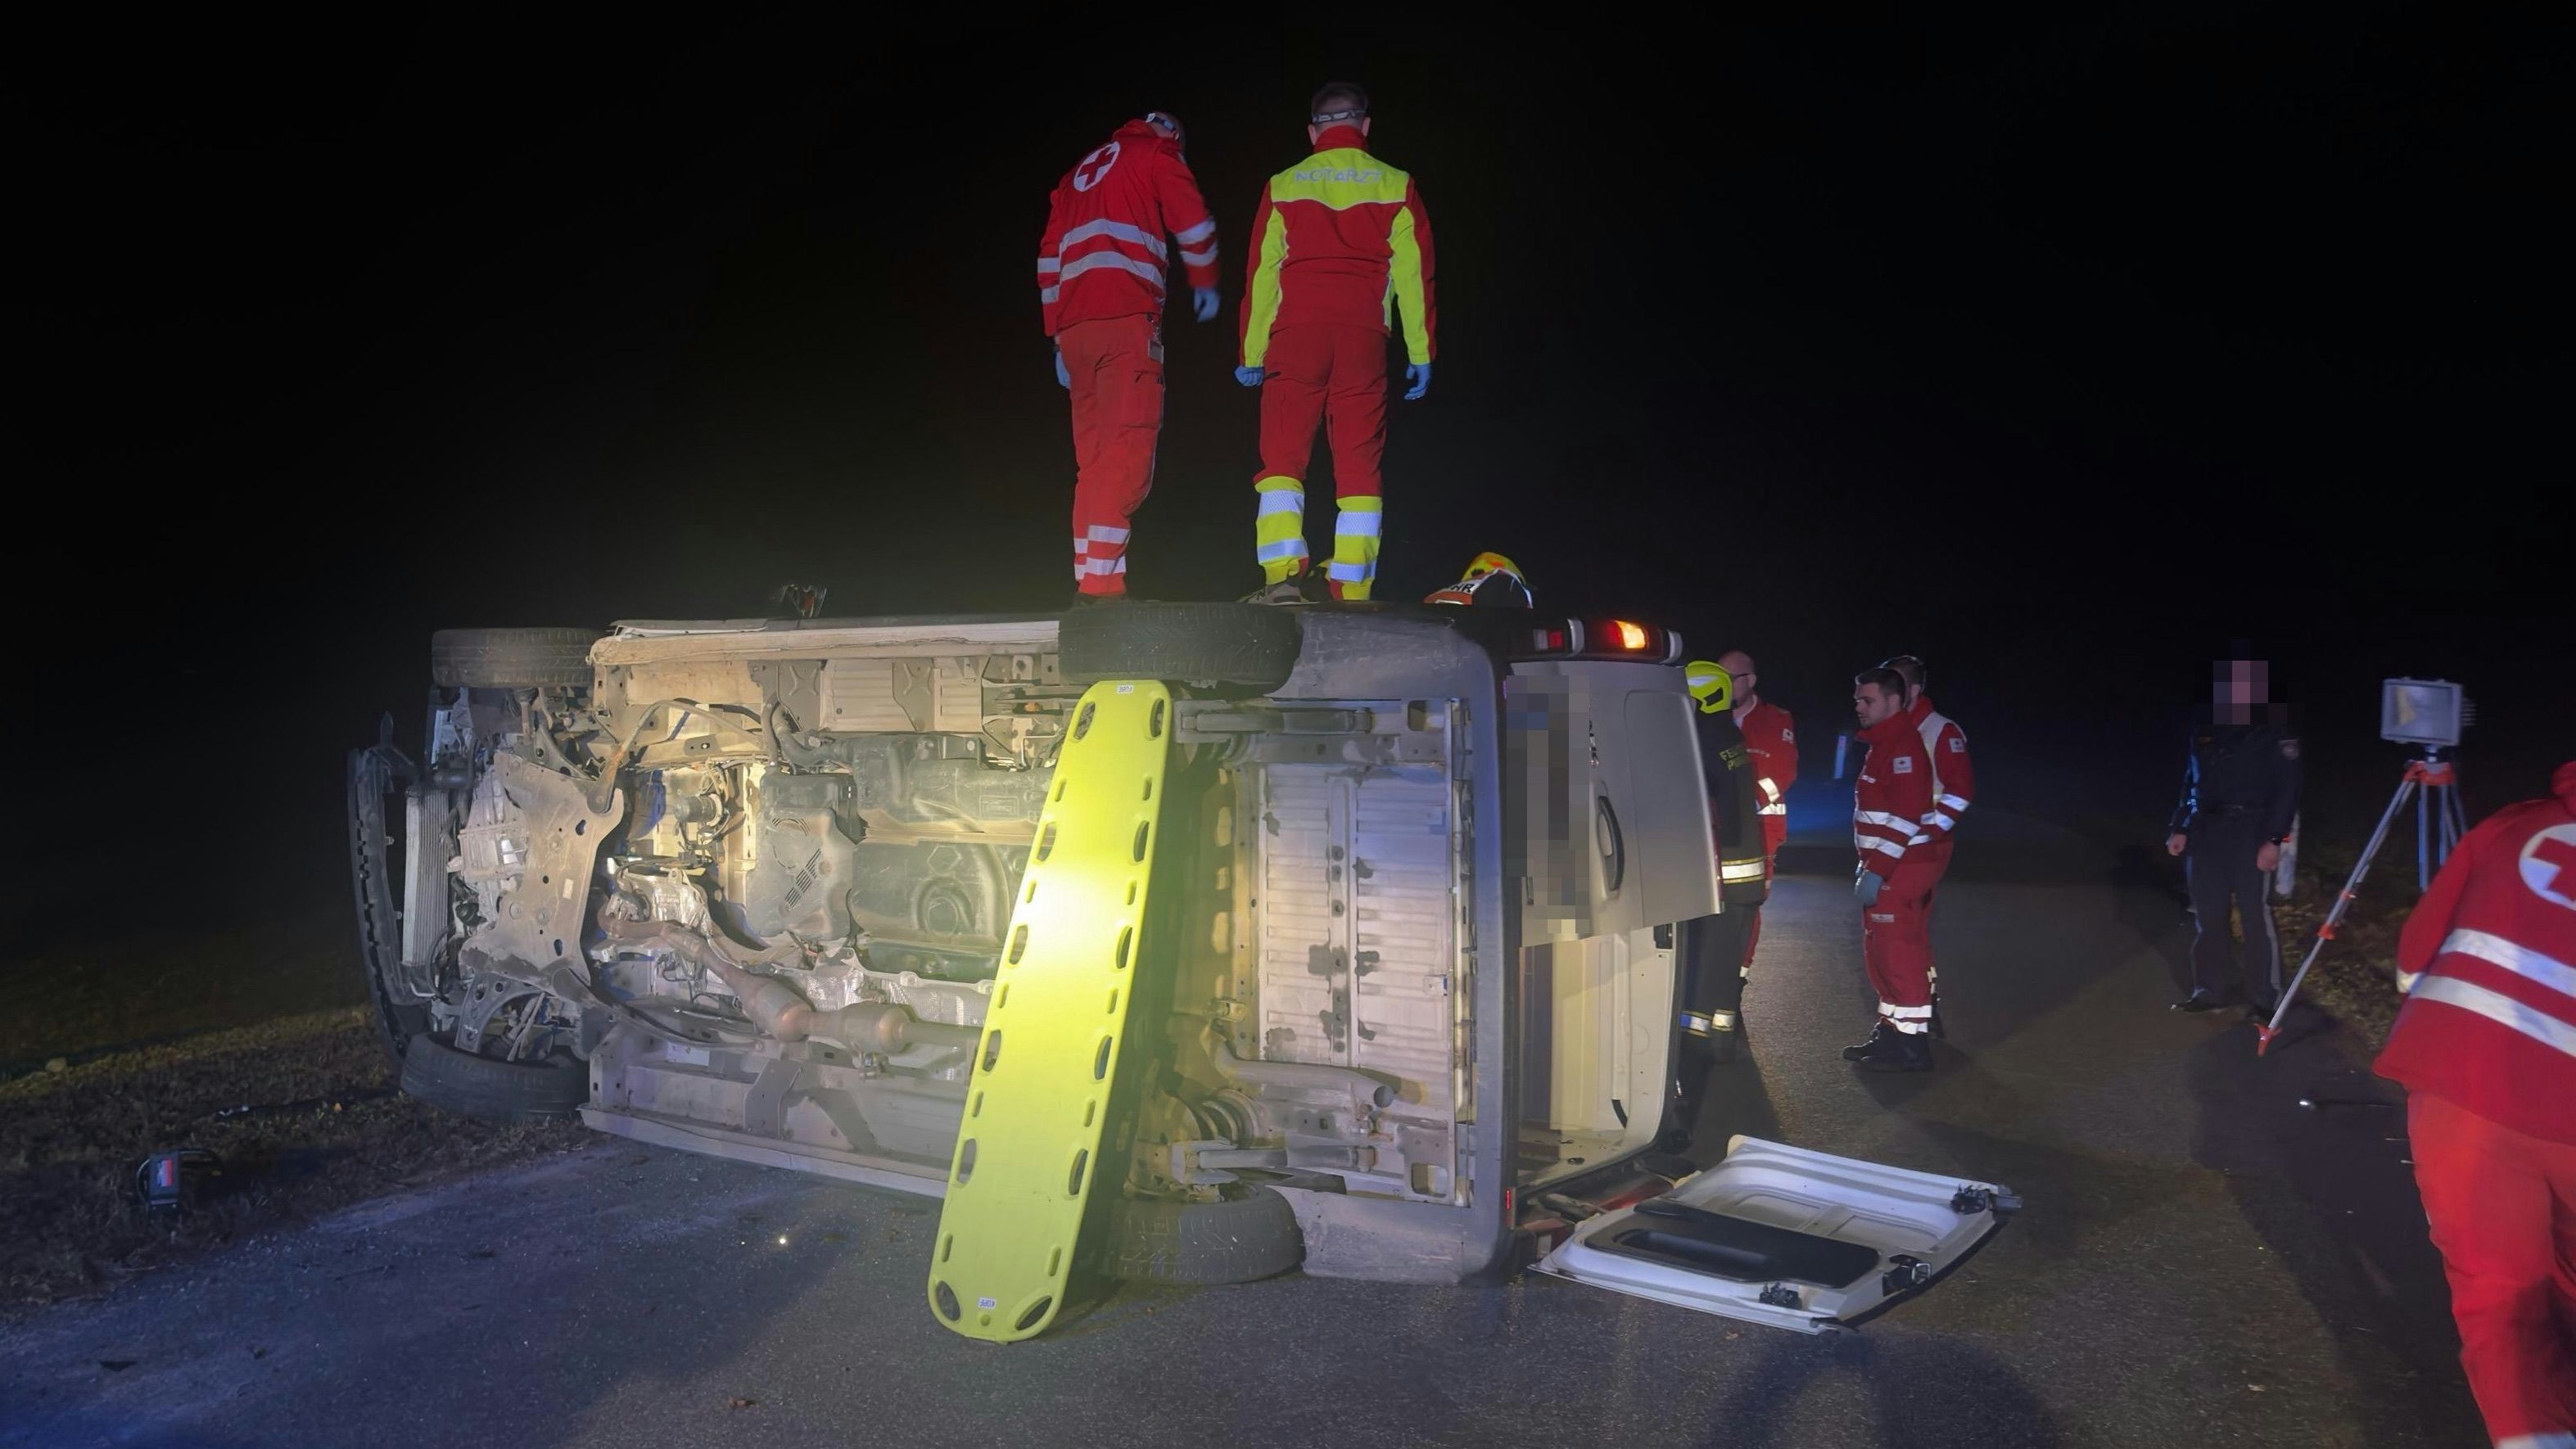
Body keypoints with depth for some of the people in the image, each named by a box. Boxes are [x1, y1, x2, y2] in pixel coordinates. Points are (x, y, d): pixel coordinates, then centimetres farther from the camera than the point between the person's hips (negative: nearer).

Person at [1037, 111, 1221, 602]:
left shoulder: (1079, 173, 31)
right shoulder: (1155, 152, 13)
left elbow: (1050, 256, 24)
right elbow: (1194, 224, 4)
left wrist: (1058, 336, 22)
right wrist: (1205, 284, 20)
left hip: (1073, 323, 7)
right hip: (1127, 317, -7)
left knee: (1094, 456, 8)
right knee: (1127, 448, -13)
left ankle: (1089, 578, 3)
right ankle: (1101, 580, -23)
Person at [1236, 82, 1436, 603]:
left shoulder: (1283, 185, 13)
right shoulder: (1395, 186, 13)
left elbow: (1261, 271, 9)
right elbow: (1414, 272, 8)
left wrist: (1252, 353, 10)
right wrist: (1421, 353, 10)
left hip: (1296, 331, 0)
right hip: (1364, 334, 0)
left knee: (1283, 457, -1)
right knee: (1359, 464, 1)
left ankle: (1283, 574, -18)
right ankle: (1351, 591, -4)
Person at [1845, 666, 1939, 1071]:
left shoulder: (1904, 747, -15)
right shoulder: (1882, 746, 18)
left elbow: (1904, 816, -23)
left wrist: (1877, 870, -23)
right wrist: (1869, 866, 22)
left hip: (1899, 869, -10)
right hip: (1885, 868, 10)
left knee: (1898, 954, -8)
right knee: (1881, 951, 14)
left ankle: (1911, 1044, -3)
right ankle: (1891, 1030, 22)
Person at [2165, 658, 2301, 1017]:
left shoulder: (2274, 727, -3)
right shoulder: (2205, 728, 12)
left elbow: (2287, 786, -7)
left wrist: (2274, 839, -14)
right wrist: (2181, 829, 13)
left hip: (2251, 831, -5)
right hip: (2207, 829, 5)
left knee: (2256, 914, -6)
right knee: (2207, 914, 8)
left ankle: (2263, 998, 1)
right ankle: (2209, 989, 17)